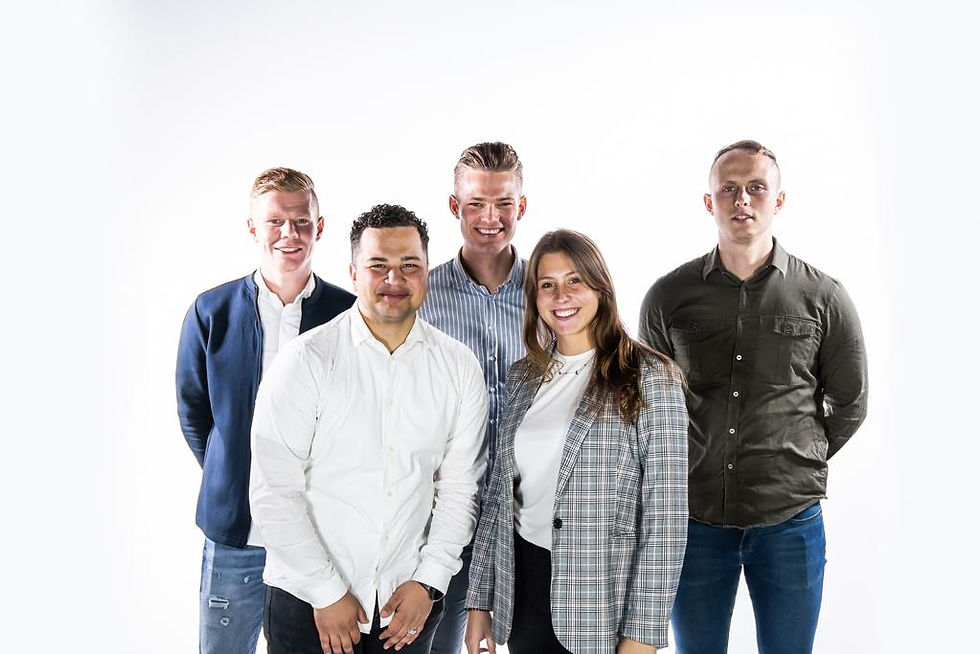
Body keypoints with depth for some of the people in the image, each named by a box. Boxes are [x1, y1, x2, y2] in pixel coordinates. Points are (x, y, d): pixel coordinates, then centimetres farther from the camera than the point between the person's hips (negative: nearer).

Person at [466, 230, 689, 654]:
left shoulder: (649, 379, -9)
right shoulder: (523, 378, 7)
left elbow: (666, 515, -12)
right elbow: (499, 492, 11)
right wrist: (479, 600, 8)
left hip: (603, 602, -4)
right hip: (523, 586, 5)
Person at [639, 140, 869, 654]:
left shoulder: (824, 298, -1)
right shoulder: (669, 297, 1)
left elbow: (849, 404, 10)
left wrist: (799, 466, 11)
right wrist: (694, 472, 10)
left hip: (790, 521, -1)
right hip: (694, 518, 1)